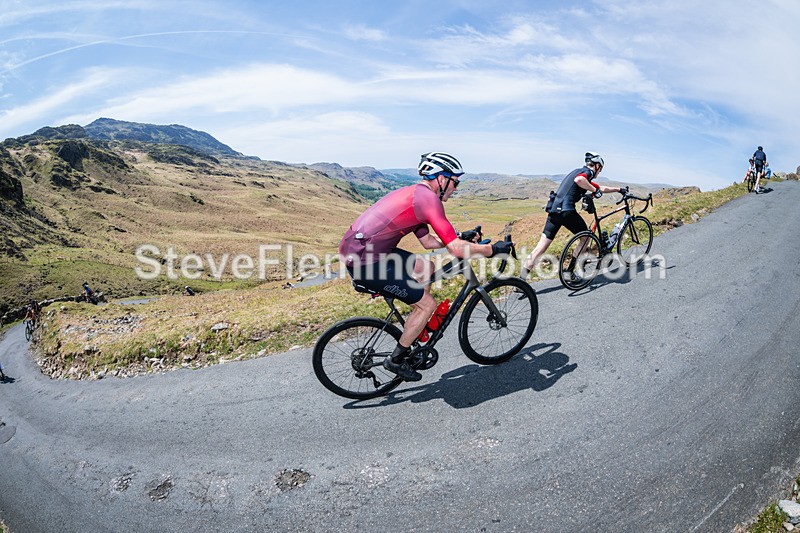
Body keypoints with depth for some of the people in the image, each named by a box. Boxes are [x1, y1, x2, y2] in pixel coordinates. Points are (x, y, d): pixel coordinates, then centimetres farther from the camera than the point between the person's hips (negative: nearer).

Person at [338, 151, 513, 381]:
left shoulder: (415, 193, 18)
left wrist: (462, 237, 22)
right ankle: (396, 360, 16)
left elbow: (428, 241, 24)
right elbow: (456, 250, -18)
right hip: (365, 260, -10)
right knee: (428, 304, 0)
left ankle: (412, 340, 30)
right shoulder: (428, 198, -13)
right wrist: (493, 249, -4)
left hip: (354, 247, 10)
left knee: (426, 267, 22)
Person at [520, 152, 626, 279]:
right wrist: (594, 190, -11)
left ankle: (521, 279, -9)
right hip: (566, 210, -8)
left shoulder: (577, 171, 31)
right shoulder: (588, 172, 3)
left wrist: (618, 189, 48)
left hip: (553, 210, 8)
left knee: (541, 247, 0)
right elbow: (578, 180, -24)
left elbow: (601, 188, 40)